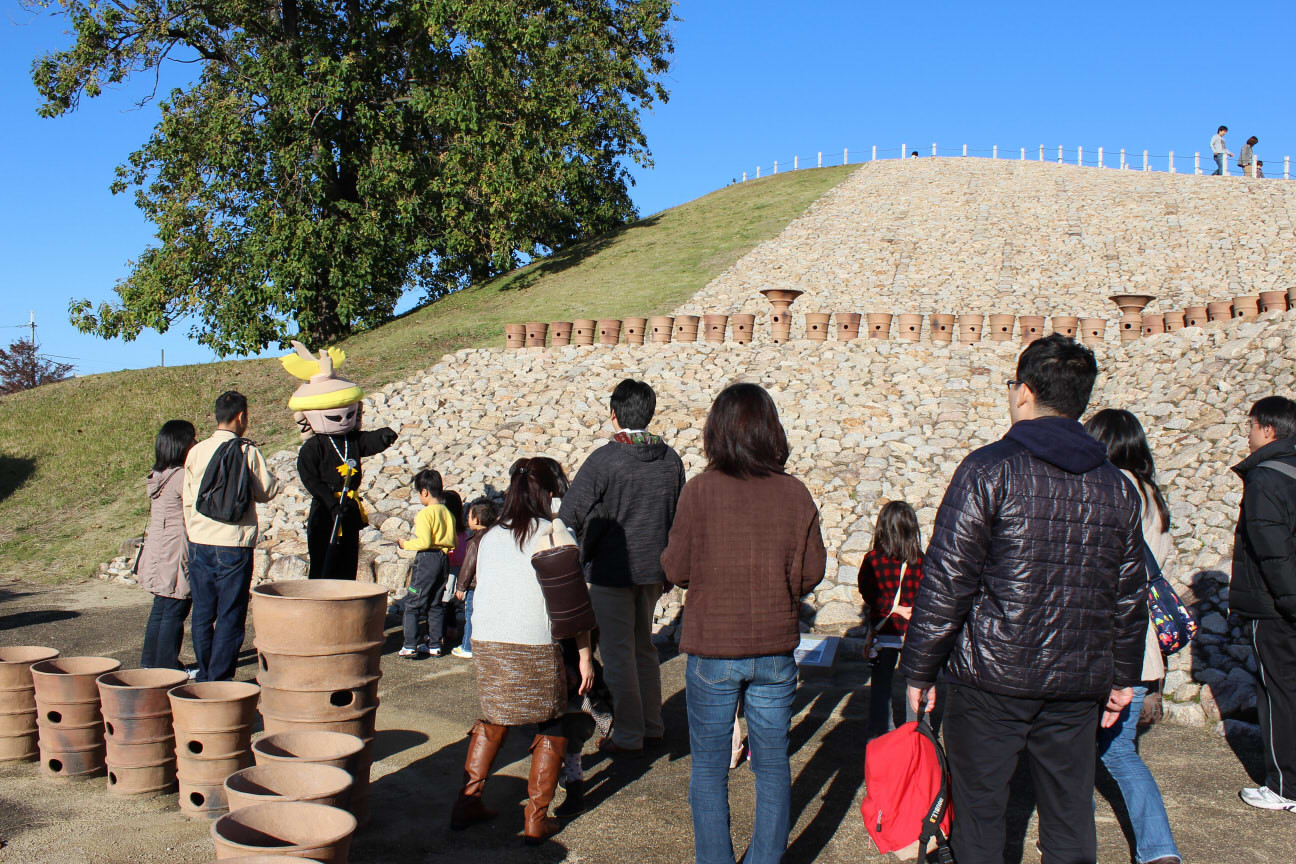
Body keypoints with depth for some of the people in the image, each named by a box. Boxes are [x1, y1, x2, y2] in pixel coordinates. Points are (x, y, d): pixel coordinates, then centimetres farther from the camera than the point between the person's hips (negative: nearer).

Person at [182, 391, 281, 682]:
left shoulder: (197, 451, 4)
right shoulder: (247, 451, -9)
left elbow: (187, 499, 11)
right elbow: (265, 492, 0)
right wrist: (275, 480, 20)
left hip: (199, 544, 4)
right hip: (234, 545, -4)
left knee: (202, 614, 13)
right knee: (230, 617, 3)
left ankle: (205, 677, 20)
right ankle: (220, 678, 3)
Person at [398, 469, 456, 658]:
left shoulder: (425, 513, -13)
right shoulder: (448, 513, 9)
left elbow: (424, 541, -20)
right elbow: (453, 543, 10)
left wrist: (406, 544, -5)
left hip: (427, 559, -7)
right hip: (444, 558, 7)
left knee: (411, 604, -1)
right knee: (436, 604, 13)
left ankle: (410, 645, -5)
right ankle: (435, 644, 16)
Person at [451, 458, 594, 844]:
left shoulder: (489, 537, 12)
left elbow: (484, 590, 16)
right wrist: (585, 657, 0)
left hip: (485, 642, 4)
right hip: (535, 645, -4)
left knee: (492, 719, 25)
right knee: (551, 727, 14)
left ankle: (467, 802, 25)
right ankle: (536, 820, 12)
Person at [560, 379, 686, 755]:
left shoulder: (604, 459, -16)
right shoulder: (670, 458, 1)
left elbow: (571, 513, -15)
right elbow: (679, 514, 9)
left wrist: (582, 553, 3)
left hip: (612, 570, -6)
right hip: (654, 568, 6)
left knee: (617, 653, 4)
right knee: (643, 646, 20)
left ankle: (628, 735, 11)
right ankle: (652, 725, 28)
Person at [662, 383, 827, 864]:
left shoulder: (701, 490, -12)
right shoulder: (795, 493, -6)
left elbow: (676, 569, -8)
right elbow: (811, 572, -1)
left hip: (713, 649, -2)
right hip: (775, 649, 2)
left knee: (709, 769, 12)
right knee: (772, 766, 15)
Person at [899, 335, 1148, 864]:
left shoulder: (988, 469, -9)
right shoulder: (1116, 487, 7)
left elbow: (946, 580, -12)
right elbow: (1130, 593, 13)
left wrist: (919, 669, -4)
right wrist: (1123, 676, 23)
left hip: (991, 679, -4)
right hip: (1077, 684, 5)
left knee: (979, 811, 7)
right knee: (1070, 817, 14)